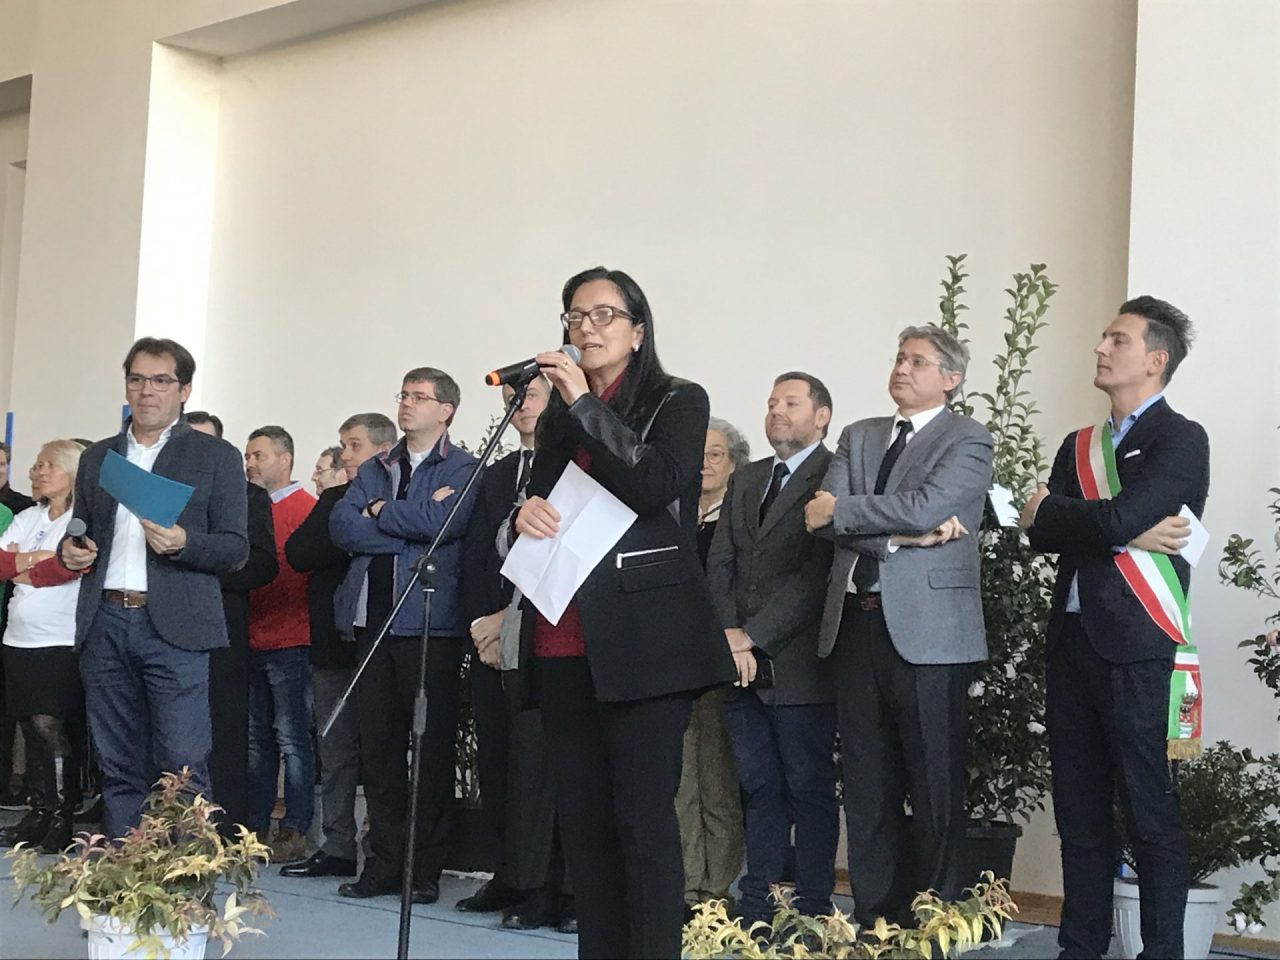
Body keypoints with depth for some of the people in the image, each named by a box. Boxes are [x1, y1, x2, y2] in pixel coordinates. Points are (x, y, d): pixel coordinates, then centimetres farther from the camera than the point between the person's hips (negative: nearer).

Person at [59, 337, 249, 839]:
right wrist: (70, 550, 2)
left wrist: (183, 543, -18)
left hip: (174, 627, -4)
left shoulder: (216, 456, 6)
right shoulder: (97, 457, 18)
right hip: (104, 624, 4)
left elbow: (235, 549, 1)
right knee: (119, 769, 7)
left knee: (182, 766, -9)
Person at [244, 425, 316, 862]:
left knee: (292, 737, -4)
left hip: (289, 641, -7)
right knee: (257, 739, 11)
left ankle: (294, 832, 0)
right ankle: (254, 827, 17)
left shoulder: (306, 508, -6)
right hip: (250, 641, 7)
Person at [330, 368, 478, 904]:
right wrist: (409, 525, -8)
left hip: (431, 624, -5)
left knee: (433, 748, 1)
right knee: (377, 745, 6)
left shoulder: (464, 471, 1)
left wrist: (379, 512, -3)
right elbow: (341, 526, 3)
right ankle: (383, 863, 14)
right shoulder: (373, 470, 17)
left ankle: (426, 870, 9)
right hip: (373, 620, 5)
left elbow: (440, 522, -17)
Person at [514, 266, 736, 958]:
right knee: (583, 820, 6)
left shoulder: (677, 403, 4)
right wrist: (527, 513, -1)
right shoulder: (557, 418, 19)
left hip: (642, 640, -5)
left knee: (644, 817, -9)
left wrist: (585, 405, -12)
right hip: (564, 644, 6)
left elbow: (654, 486, -12)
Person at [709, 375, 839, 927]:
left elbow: (817, 572, -14)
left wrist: (753, 636, -15)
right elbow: (720, 564, 12)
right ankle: (756, 907, 15)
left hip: (798, 666, -6)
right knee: (759, 788, 10)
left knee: (809, 790, 1)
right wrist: (728, 633, -5)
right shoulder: (746, 481, 18)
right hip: (741, 664, 6)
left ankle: (812, 913, 6)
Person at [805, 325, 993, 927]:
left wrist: (840, 510, -7)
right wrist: (902, 536, -11)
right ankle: (873, 922, 17)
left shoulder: (967, 442, 0)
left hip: (926, 630, -5)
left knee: (934, 792, 1)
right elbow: (823, 518, 2)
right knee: (866, 788, 9)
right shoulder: (858, 437, 17)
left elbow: (923, 507, -17)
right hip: (855, 623, 5)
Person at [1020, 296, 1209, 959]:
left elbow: (1116, 519, -18)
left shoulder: (1181, 440, -4)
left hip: (1136, 650, -7)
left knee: (1151, 815, -2)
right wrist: (1131, 535, -10)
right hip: (1072, 642, 7)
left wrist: (1049, 509, -1)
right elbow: (1042, 532, 3)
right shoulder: (1079, 446, 17)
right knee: (1079, 813, 11)